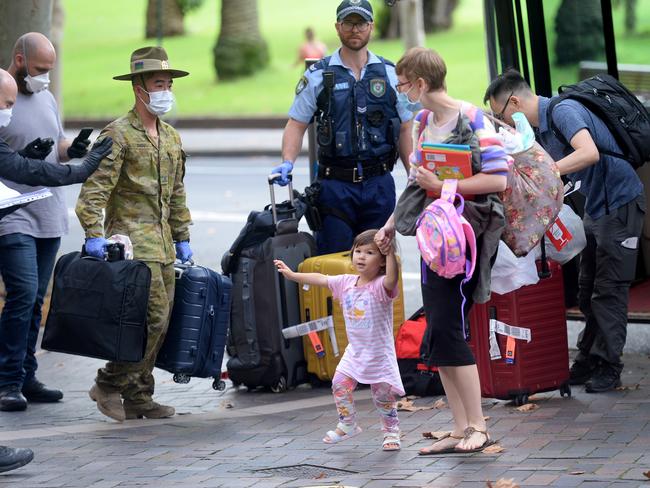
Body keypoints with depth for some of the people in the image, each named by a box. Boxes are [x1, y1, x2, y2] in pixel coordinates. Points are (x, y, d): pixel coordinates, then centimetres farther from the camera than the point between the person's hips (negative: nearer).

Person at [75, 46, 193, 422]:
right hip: (133, 241, -8)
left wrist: (182, 238, 21)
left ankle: (138, 398, 13)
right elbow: (95, 188, -14)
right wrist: (94, 233, -23)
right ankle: (109, 385, -4)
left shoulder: (171, 137, 18)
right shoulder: (119, 134, -7)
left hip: (162, 244, 8)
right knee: (154, 317, -15)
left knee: (160, 322, 6)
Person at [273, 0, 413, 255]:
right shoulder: (318, 76, 3)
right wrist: (287, 163, -13)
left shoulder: (390, 74, 8)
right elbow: (296, 126, 4)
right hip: (335, 184, -2)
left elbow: (405, 129, 12)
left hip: (379, 183, 2)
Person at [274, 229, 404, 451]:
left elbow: (392, 279, -40)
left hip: (379, 355, -5)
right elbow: (321, 279, 12)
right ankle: (347, 424, 16)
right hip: (355, 351, 6)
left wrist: (390, 253, -51)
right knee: (340, 384, -3)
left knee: (383, 395, 1)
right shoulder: (346, 283, 2)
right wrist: (292, 275, 16)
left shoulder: (381, 286, -17)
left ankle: (391, 432, 20)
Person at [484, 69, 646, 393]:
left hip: (621, 204, -10)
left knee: (609, 290, -6)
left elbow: (589, 153, -39)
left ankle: (608, 366, 0)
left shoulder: (563, 111, -23)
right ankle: (588, 360, 19)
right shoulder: (539, 127, 8)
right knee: (587, 290, 12)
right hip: (594, 206, 10)